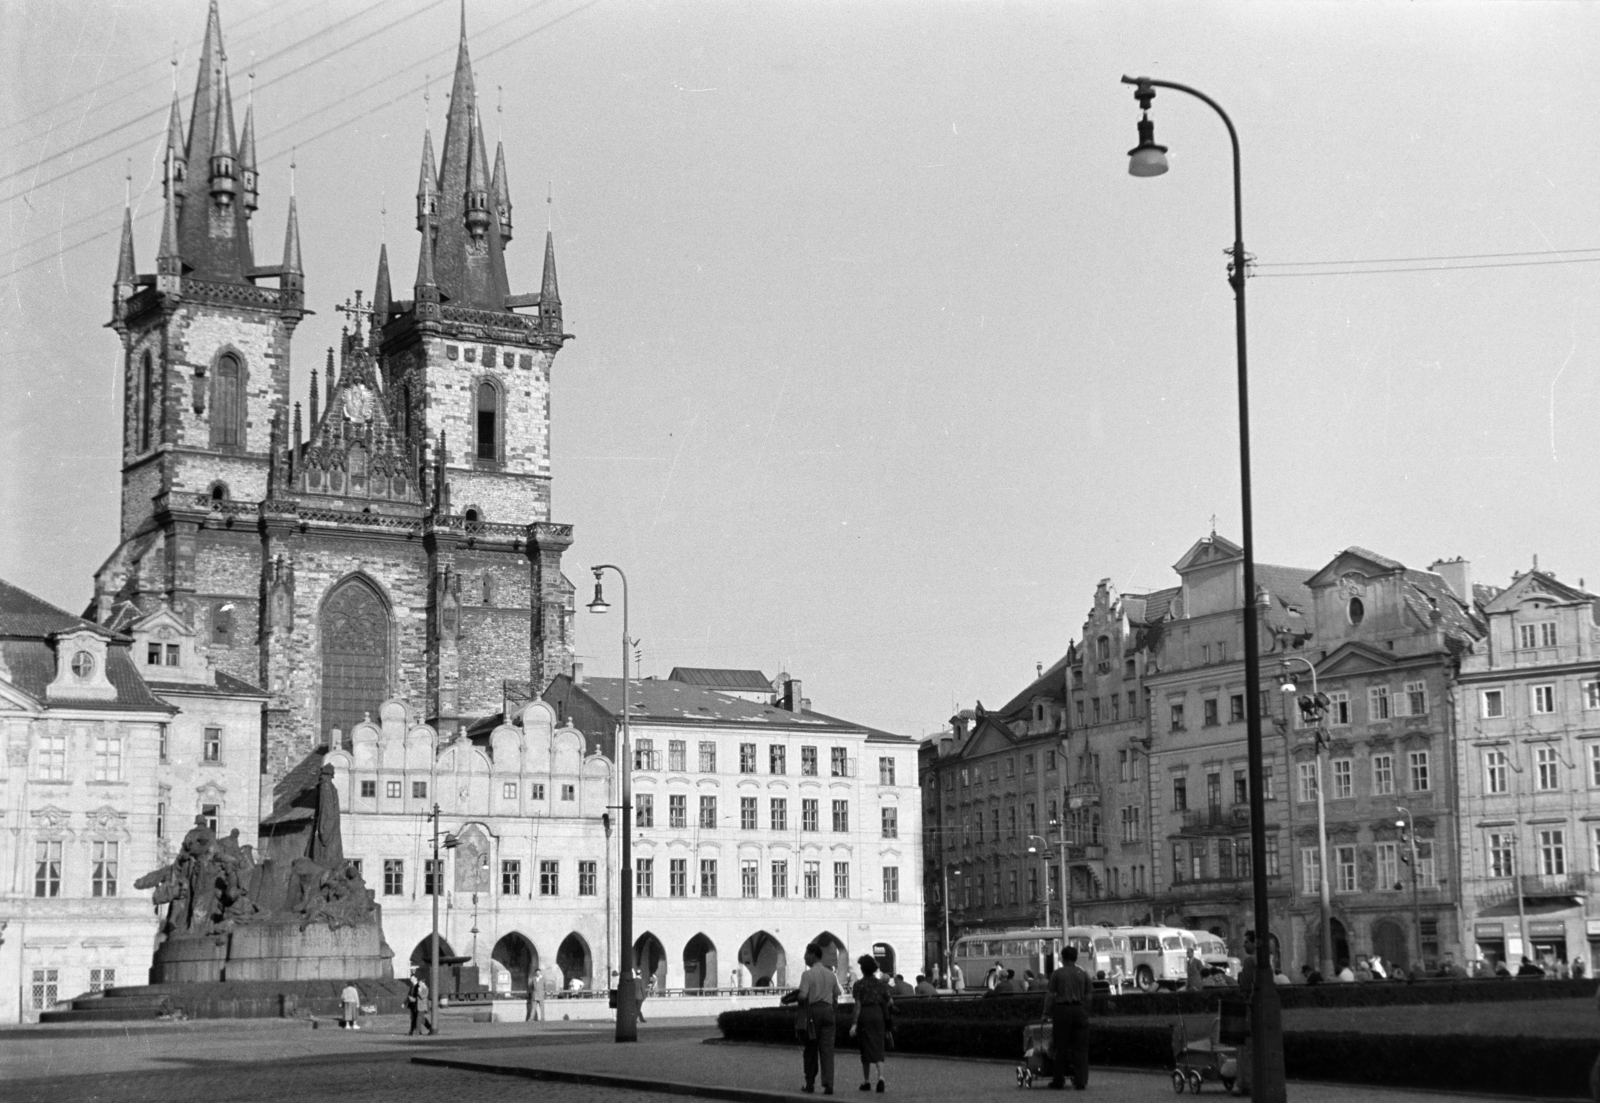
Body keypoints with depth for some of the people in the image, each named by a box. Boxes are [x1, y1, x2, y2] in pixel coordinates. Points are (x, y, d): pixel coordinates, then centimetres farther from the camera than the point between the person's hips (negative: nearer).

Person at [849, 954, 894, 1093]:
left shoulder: (859, 984, -5)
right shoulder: (880, 983, 5)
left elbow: (858, 1005, -10)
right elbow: (890, 1002, 4)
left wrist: (854, 1023, -9)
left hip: (864, 1015, -2)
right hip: (878, 1014, 2)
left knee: (866, 1049, 7)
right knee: (878, 1049, 4)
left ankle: (866, 1081, 13)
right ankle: (880, 1077, -18)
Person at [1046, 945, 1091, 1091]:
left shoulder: (1056, 974, 1)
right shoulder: (1083, 974, 8)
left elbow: (1050, 996, -2)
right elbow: (1087, 997, 7)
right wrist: (1086, 1013, 15)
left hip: (1062, 1009, -2)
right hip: (1079, 1010, 2)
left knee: (1061, 1047, 4)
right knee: (1080, 1048, 3)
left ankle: (1058, 1081, 8)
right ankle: (1081, 1081, -1)